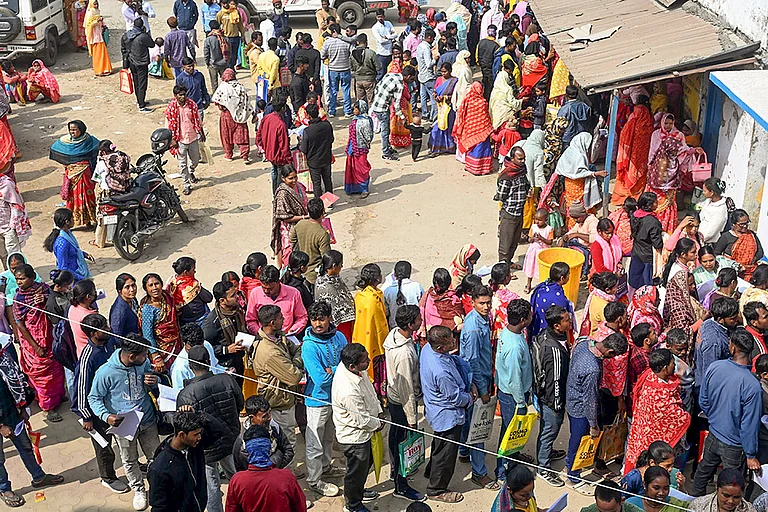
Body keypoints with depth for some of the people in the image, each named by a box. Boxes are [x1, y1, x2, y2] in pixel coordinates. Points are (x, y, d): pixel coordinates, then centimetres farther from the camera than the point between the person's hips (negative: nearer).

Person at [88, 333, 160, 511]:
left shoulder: (143, 363, -11)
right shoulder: (106, 372, -25)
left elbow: (152, 379, 10)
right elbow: (94, 398, -11)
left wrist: (154, 382, -16)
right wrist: (106, 416, -27)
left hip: (147, 420, 3)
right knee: (130, 461, 17)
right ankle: (139, 490, 41)